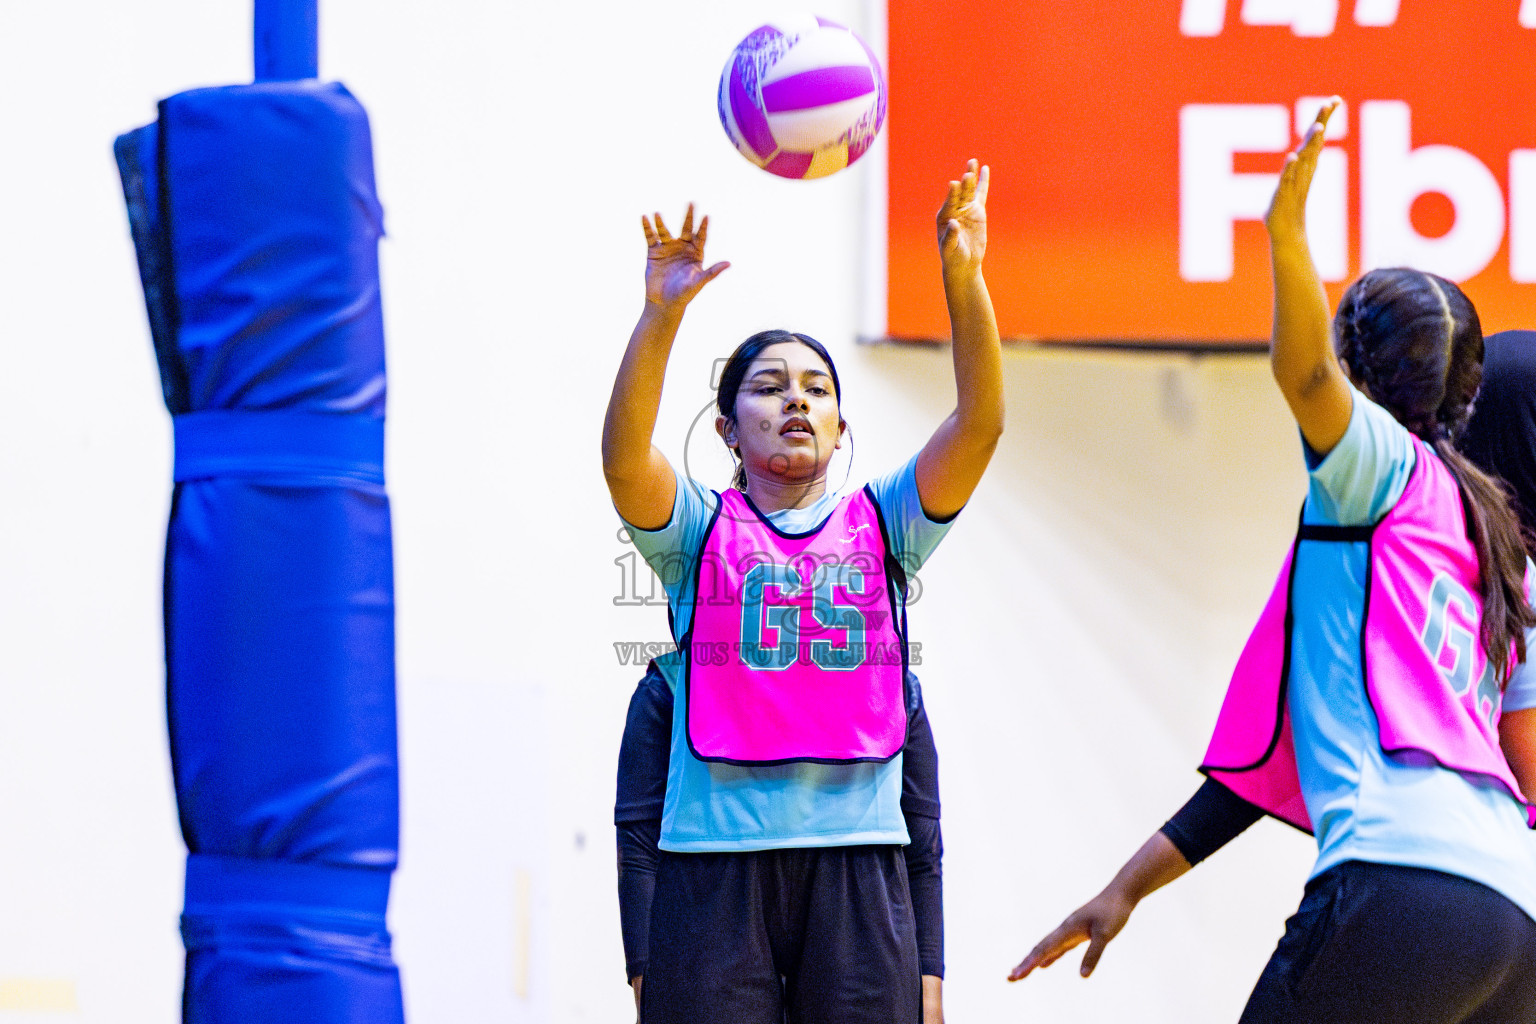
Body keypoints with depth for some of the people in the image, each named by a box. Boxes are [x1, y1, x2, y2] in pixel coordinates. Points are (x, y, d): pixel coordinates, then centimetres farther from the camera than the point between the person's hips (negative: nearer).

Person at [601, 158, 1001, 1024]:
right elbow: (624, 456, -12)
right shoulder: (700, 529, 8)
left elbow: (980, 422, -1)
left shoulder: (883, 525, 12)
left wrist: (964, 280, -16)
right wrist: (662, 315, -25)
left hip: (859, 862, 2)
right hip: (716, 858, -2)